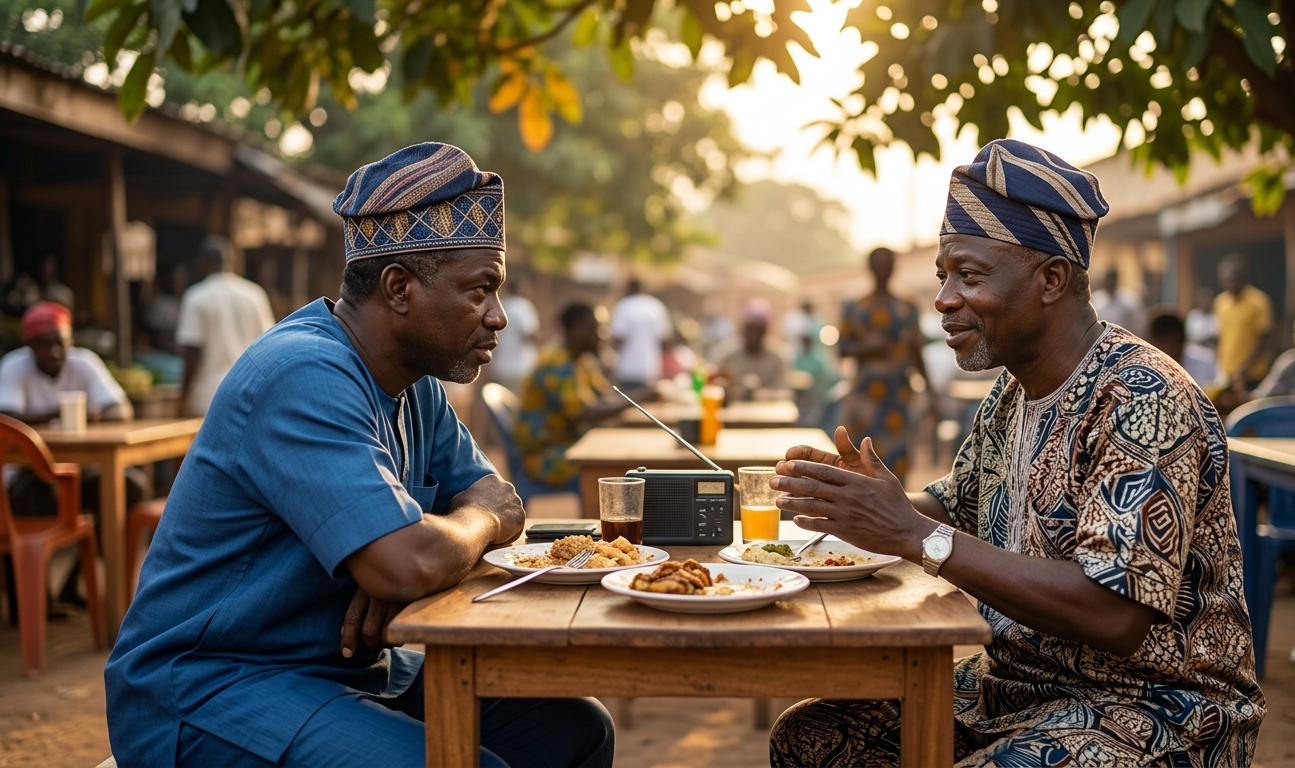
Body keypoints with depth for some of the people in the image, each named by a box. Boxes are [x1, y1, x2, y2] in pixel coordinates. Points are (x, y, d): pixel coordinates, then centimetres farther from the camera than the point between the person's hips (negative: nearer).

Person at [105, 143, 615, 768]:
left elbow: (498, 501, 9)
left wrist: (414, 552, -14)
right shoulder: (305, 376, -24)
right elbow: (412, 565, -34)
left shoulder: (415, 383, 7)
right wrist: (479, 522, -10)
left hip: (353, 668, 9)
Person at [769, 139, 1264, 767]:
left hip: (1152, 707, -8)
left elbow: (1114, 616, -28)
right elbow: (954, 507, 20)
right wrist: (863, 497, -3)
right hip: (1016, 681, 8)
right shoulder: (1012, 393, 6)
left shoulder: (1143, 399, -21)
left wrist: (915, 534, -29)